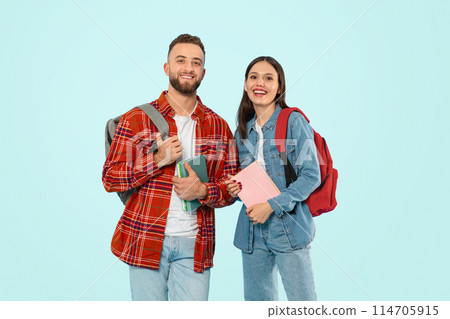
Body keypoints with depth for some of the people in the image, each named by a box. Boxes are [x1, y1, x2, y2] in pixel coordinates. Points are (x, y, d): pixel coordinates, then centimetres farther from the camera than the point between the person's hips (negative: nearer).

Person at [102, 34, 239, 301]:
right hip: (146, 241, -1)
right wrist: (158, 160, -14)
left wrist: (203, 191, -13)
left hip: (194, 245, 2)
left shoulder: (218, 126, 7)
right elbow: (110, 178, -2)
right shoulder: (136, 119, 0)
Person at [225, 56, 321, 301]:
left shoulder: (294, 121, -6)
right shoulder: (243, 130, 12)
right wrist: (236, 188, -2)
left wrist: (272, 205, -17)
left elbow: (311, 175, -11)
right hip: (252, 230, 5)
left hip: (289, 228, -5)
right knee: (257, 300, 14)